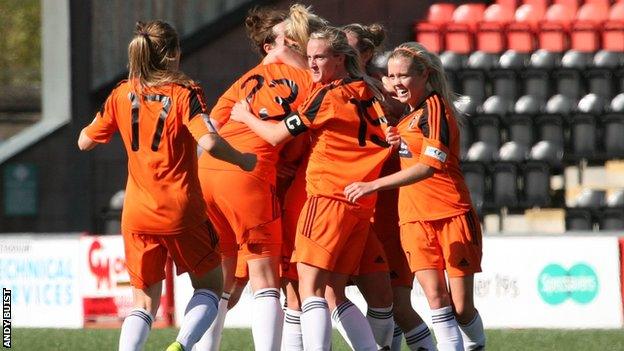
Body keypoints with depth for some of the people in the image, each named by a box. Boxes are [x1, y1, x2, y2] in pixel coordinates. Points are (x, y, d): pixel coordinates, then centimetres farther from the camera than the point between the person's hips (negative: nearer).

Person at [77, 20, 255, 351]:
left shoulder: (122, 95, 2)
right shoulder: (184, 93, -9)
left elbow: (85, 141, 10)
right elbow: (209, 142, -23)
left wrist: (101, 115, 28)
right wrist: (242, 160, -7)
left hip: (137, 215, 3)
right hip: (182, 211, -3)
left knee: (144, 299, 13)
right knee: (209, 286, 14)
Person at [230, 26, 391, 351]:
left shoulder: (328, 96, -7)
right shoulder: (369, 93, 12)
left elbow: (277, 136, -5)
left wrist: (245, 116, 13)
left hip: (328, 197, -8)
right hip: (363, 203, 8)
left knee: (310, 286, -12)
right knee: (335, 293, 11)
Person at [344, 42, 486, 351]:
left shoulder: (433, 107, -9)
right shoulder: (407, 116, 16)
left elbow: (429, 166, -21)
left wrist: (373, 186, -25)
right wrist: (394, 145, 5)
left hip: (452, 216, -6)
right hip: (415, 220, 6)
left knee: (461, 308, -1)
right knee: (436, 298, -10)